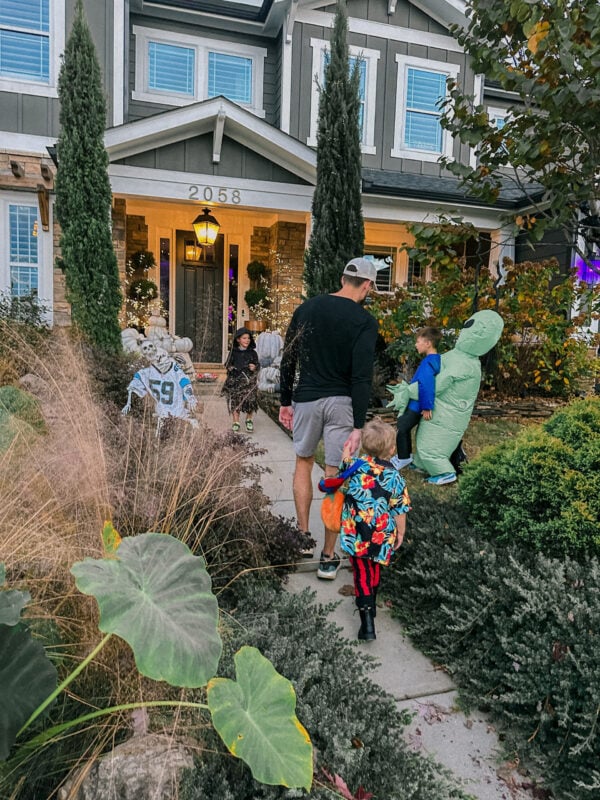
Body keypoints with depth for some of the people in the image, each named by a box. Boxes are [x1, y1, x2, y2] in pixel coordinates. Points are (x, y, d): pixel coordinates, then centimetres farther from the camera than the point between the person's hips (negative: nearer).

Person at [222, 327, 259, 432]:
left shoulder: (252, 353, 7)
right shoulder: (233, 352, 6)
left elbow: (258, 366, 10)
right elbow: (227, 364, 13)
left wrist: (254, 368, -12)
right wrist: (230, 368, -8)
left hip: (249, 381, 0)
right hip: (235, 381, 0)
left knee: (251, 400, -4)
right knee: (234, 402, -1)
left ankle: (249, 420, 20)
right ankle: (236, 422, 13)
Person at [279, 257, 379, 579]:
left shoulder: (307, 308, 4)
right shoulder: (365, 322, -8)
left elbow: (288, 360, 6)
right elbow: (361, 377, -15)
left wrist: (285, 402, 14)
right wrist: (358, 426, -15)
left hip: (306, 398, 3)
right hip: (341, 403, -3)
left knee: (303, 462, 23)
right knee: (335, 476, 4)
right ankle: (328, 557, 12)